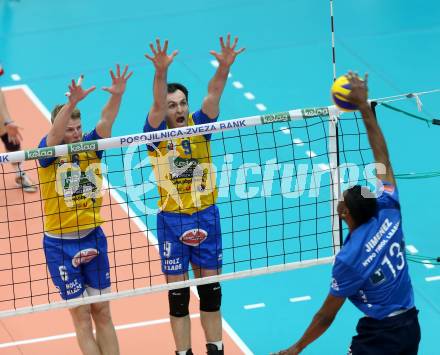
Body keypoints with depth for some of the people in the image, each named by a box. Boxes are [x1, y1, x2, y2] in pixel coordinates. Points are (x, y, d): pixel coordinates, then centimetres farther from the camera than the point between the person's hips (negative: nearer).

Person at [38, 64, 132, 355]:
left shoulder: (90, 146, -1)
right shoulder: (49, 152, -10)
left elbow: (106, 122, -17)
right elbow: (54, 134, -31)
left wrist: (117, 95, -37)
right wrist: (72, 102, -48)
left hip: (93, 237, 4)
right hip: (61, 245, -4)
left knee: (102, 313, 10)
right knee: (81, 316, 2)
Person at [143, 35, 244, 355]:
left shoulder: (199, 125, 0)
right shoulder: (157, 133, -7)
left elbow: (213, 95, -16)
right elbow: (157, 104, -25)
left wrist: (224, 67, -35)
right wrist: (161, 71, -44)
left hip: (207, 217, 2)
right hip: (172, 221, -2)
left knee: (211, 290, 9)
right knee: (179, 295, 2)